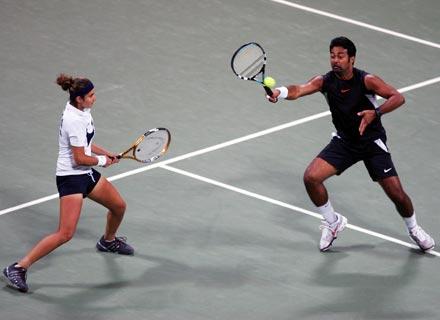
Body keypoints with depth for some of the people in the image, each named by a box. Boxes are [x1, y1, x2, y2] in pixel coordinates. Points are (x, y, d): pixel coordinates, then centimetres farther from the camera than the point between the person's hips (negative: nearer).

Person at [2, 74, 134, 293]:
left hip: (86, 174, 10)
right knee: (66, 233, -18)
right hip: (71, 178, -10)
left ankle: (108, 241, 54)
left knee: (119, 206, 22)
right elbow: (80, 159, -24)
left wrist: (105, 153, 10)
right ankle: (18, 268, -15)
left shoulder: (81, 112, 5)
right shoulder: (74, 121, -25)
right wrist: (102, 161, -6)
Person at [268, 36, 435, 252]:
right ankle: (333, 222, 12)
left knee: (396, 194, -7)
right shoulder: (325, 81, -13)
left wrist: (376, 113, -42)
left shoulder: (366, 80, -21)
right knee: (311, 178, -13)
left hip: (373, 142, -3)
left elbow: (398, 97, -25)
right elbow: (299, 90, -30)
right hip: (344, 141, 3)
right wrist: (279, 92, -52)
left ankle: (413, 229, 26)